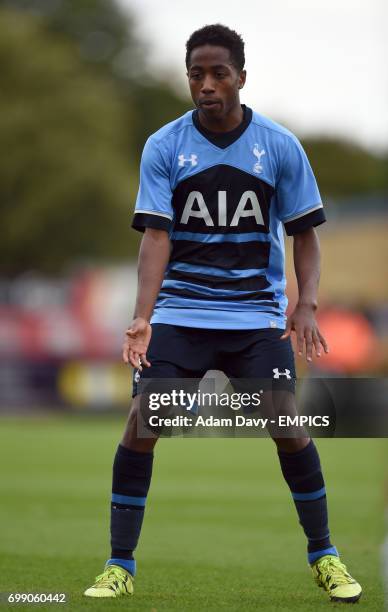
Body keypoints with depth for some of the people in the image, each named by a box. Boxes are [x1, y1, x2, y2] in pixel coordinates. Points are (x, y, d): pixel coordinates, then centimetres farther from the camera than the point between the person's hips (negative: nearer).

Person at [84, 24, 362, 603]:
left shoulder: (280, 146, -2)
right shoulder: (164, 147, -3)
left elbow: (304, 232, 3)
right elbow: (156, 235, -9)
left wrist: (306, 305, -12)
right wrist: (143, 318, -22)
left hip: (258, 314, 0)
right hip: (180, 311, 0)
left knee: (287, 424, -10)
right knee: (142, 419, -13)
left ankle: (323, 554, 11)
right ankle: (120, 566, -2)